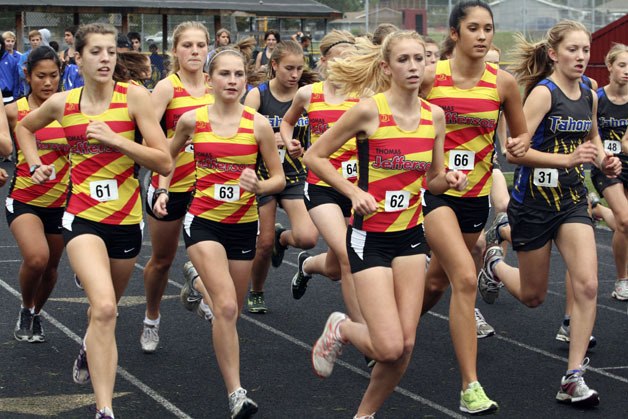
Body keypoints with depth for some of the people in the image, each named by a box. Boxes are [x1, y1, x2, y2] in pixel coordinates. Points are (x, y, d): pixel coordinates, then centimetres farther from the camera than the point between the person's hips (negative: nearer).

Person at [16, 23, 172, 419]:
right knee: (104, 307, -24)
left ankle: (90, 349, 58)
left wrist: (114, 139, -20)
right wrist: (35, 164, 8)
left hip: (127, 220, 1)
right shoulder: (62, 103, -1)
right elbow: (25, 127, 23)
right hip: (83, 218, -1)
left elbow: (165, 163, -13)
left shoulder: (134, 96, -8)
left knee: (106, 307, 22)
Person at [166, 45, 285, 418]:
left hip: (244, 224, 2)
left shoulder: (258, 124, -7)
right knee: (226, 307, -19)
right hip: (204, 221, -2)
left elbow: (279, 178, -1)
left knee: (232, 310, 14)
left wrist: (258, 186, -20)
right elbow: (168, 156, 15)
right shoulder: (192, 120, -5)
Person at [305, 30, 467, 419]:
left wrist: (449, 180, -9)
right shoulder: (368, 111, -14)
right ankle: (341, 329, 21)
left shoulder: (434, 116, 1)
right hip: (370, 237, -5)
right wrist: (353, 192, -17)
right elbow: (315, 156, -6)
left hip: (411, 236, 5)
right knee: (389, 347, -12)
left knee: (406, 344, 1)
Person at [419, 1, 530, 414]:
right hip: (433, 188, -4)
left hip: (476, 194, 4)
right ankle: (471, 388, -19)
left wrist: (520, 144, -11)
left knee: (437, 281, 18)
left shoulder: (503, 82, -2)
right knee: (465, 277, -21)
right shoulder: (429, 77, -9)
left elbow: (522, 133, 11)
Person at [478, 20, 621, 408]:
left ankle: (574, 379, -7)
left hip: (573, 199, 5)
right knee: (533, 296, 11)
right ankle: (496, 265, 47)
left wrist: (605, 160, 3)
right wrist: (567, 159, -33)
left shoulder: (589, 95, 3)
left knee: (587, 284, -14)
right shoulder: (543, 93, -16)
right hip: (536, 200, -5)